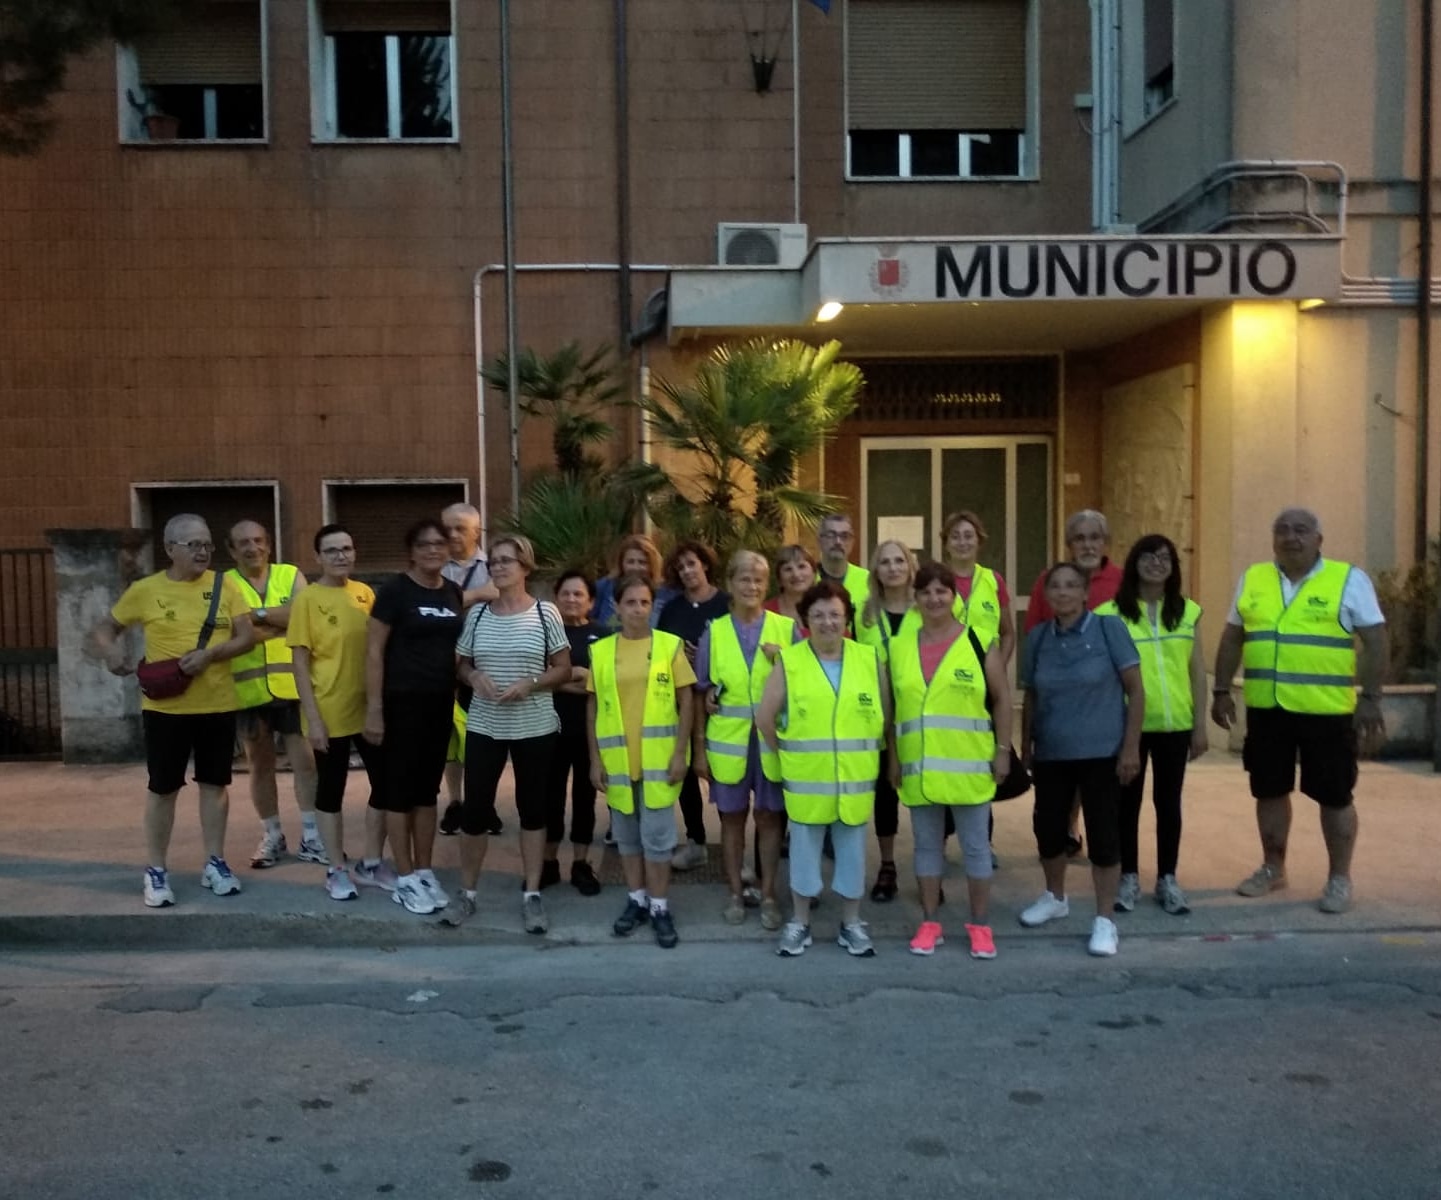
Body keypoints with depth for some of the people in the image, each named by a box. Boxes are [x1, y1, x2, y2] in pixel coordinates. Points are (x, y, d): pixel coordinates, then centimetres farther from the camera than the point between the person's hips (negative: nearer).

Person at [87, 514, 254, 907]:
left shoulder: (224, 585, 1)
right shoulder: (145, 590, -2)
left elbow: (247, 637, -3)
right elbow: (104, 628, 7)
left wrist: (210, 653, -20)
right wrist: (110, 650, -15)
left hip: (218, 705, 2)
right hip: (165, 707, -1)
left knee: (214, 783, 11)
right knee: (162, 787, 7)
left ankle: (215, 863, 23)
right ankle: (157, 871, 18)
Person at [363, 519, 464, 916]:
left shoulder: (453, 592, 8)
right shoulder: (395, 591, -9)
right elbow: (374, 651, -10)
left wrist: (458, 695, 11)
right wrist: (374, 709, -14)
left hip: (441, 702, 6)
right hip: (402, 702, -6)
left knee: (428, 789, 12)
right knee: (399, 788, 2)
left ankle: (425, 872, 22)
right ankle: (405, 879, 11)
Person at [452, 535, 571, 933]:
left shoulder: (545, 613, -5)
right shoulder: (477, 613, 2)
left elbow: (563, 669, -1)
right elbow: (460, 664, 10)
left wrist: (530, 683, -17)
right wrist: (474, 677, -12)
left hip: (535, 727, -2)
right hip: (484, 727, 2)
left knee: (532, 809, 8)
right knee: (475, 809, 5)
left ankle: (531, 894, 18)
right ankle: (467, 891, 22)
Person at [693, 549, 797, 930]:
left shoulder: (786, 627, 1)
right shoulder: (714, 632, 3)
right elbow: (701, 693, 5)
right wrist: (699, 746, 3)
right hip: (728, 739, 1)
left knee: (769, 815, 7)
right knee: (732, 816, 10)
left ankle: (768, 894, 19)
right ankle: (736, 892, 23)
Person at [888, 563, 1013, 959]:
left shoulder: (980, 642, -2)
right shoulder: (900, 645, 6)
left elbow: (1002, 699, 1)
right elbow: (893, 707, 9)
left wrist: (1003, 750, -4)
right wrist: (893, 758, 7)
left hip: (969, 764, -2)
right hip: (918, 765, 2)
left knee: (975, 845, 7)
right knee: (927, 844, 11)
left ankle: (980, 925, 20)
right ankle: (930, 923, 22)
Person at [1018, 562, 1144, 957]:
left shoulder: (1108, 627, -8)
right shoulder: (1037, 637, 3)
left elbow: (1136, 690, -7)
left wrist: (1131, 747, -11)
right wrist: (1025, 746, 12)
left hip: (1101, 752, -4)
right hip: (1050, 754, 4)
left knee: (1102, 833, 1)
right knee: (1048, 828, 12)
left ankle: (1104, 920, 15)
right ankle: (1055, 897, 37)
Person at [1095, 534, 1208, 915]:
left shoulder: (1188, 611, 6)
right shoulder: (1111, 613, -5)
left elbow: (1197, 671, 7)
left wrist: (1200, 725, 5)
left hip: (1175, 724, 2)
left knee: (1168, 802, 12)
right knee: (1128, 801, 9)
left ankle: (1167, 879, 24)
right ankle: (1129, 878, 21)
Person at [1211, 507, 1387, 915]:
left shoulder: (1349, 580, -3)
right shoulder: (1252, 580, 7)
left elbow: (1374, 641, -4)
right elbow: (1232, 639, 13)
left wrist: (1370, 698, -11)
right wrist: (1222, 691, 9)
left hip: (1327, 710, -3)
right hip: (1266, 709, 4)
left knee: (1334, 795, 6)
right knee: (1270, 790, 13)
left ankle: (1339, 878, 20)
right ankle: (1273, 868, 28)